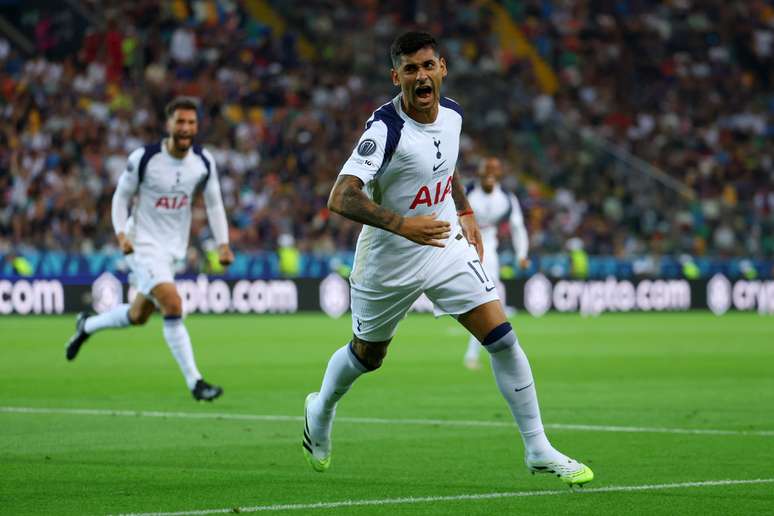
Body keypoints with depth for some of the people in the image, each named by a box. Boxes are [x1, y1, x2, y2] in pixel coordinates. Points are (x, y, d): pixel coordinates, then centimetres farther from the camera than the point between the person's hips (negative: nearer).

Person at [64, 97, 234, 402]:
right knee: (173, 305, -22)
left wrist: (223, 244, -4)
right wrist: (121, 234, -18)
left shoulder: (204, 162, -5)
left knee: (138, 316, 17)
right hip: (143, 245, -6)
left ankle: (87, 326, 46)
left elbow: (214, 204, 6)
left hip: (173, 248, 6)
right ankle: (194, 382, -18)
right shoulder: (143, 158, -17)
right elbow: (121, 196, -4)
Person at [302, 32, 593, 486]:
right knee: (368, 355, 15)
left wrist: (465, 213, 15)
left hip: (448, 245, 4)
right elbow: (340, 198, -34)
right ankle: (321, 410, 48)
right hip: (390, 260, -4)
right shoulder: (385, 128, -25)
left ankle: (539, 450, -2)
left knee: (502, 338, -9)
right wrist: (402, 225, -43)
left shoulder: (452, 113, -4)